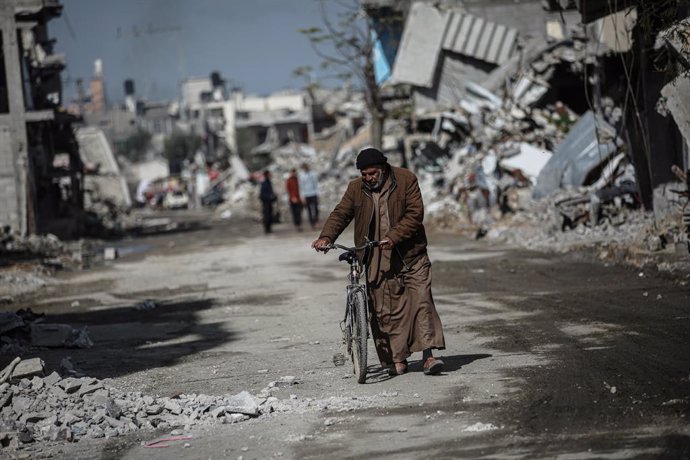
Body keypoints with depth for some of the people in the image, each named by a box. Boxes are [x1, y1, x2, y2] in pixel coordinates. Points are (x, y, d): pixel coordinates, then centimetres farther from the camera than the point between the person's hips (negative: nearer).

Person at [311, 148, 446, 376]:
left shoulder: (406, 180, -4)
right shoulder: (356, 188, 5)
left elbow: (415, 214, -10)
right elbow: (340, 214, 4)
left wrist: (394, 236, -23)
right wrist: (326, 236, -15)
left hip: (410, 254, -2)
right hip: (376, 259, 2)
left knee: (421, 299, -11)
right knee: (385, 310, -1)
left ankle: (428, 355, -11)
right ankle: (397, 360, 5)